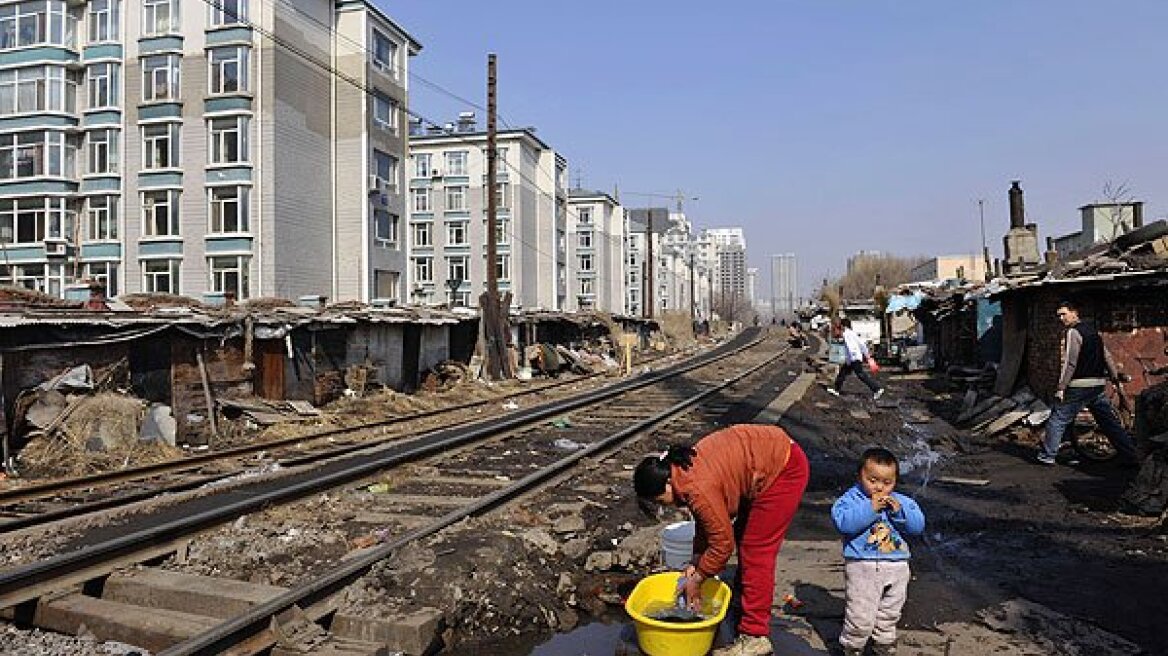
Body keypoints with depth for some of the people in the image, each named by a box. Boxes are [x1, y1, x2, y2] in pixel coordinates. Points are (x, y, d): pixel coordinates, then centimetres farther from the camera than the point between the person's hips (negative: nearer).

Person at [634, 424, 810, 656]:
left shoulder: (698, 489, -27)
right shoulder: (682, 468, 1)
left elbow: (722, 543, -17)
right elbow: (705, 522, 13)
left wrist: (696, 579, -4)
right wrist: (696, 562, 11)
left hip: (785, 469, -10)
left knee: (756, 551, -7)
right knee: (744, 536, 20)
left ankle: (755, 637, -2)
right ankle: (743, 602, 38)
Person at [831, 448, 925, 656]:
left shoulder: (901, 502, 9)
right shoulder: (851, 498, -6)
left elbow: (918, 526, 2)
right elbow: (843, 523, -22)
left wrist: (899, 511, -13)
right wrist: (870, 508, -24)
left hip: (897, 567, 5)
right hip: (862, 567, -5)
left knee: (889, 616, 19)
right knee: (860, 618, -4)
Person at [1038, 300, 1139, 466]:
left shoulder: (1073, 332, -10)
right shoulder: (1092, 330, 16)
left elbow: (1069, 363, -16)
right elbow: (1107, 356, 20)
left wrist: (1061, 387, -16)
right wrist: (1116, 377, 25)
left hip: (1080, 385, -8)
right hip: (1099, 385, 8)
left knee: (1058, 418, -1)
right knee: (1110, 421, 12)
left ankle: (1047, 455, 0)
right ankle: (1132, 457, 14)